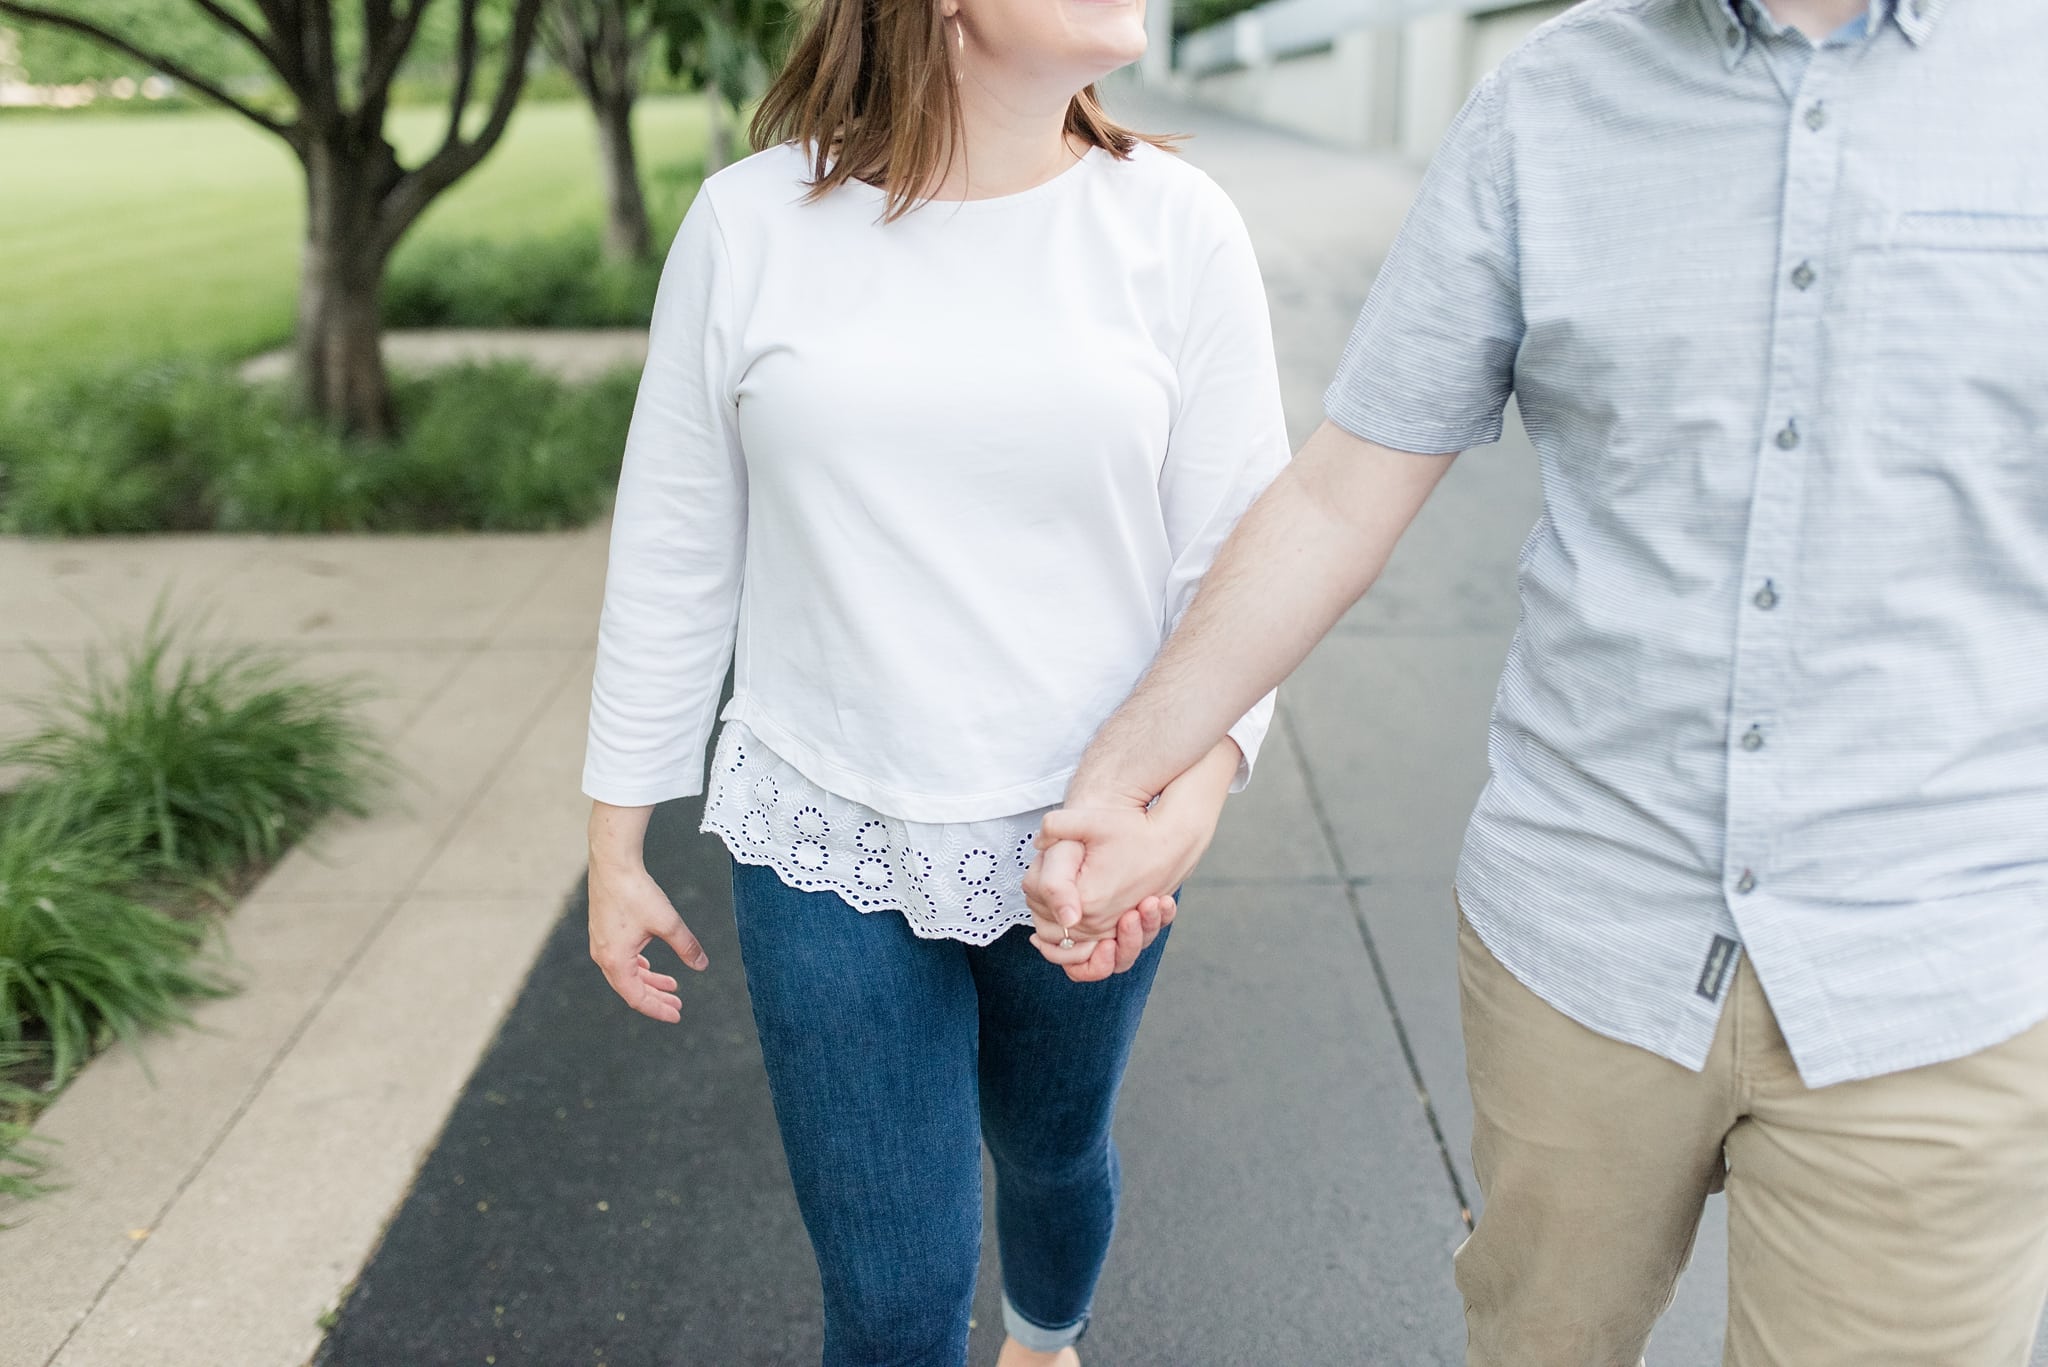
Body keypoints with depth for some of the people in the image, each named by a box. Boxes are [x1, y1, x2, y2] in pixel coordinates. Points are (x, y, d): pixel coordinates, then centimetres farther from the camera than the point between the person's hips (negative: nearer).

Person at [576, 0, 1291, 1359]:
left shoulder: (1179, 226, -6)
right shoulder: (752, 223, -5)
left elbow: (1237, 560, -5)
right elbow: (674, 559, 1)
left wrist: (1190, 797, -22)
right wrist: (618, 844, 5)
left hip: (1085, 841, 2)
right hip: (830, 841, -1)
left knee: (1053, 1150, 26)